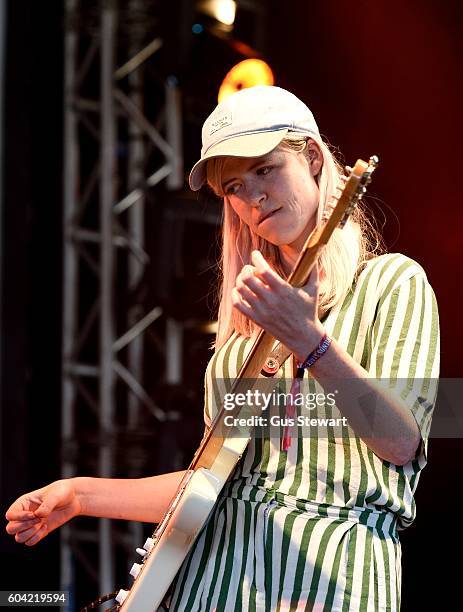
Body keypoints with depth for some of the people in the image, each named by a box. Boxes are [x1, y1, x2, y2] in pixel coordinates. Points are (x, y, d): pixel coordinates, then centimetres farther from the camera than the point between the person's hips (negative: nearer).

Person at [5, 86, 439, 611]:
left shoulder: (392, 281, 2)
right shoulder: (246, 314, 17)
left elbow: (402, 443, -12)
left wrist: (307, 341, -23)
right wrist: (82, 495, 13)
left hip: (329, 567, -5)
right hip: (217, 559, 5)